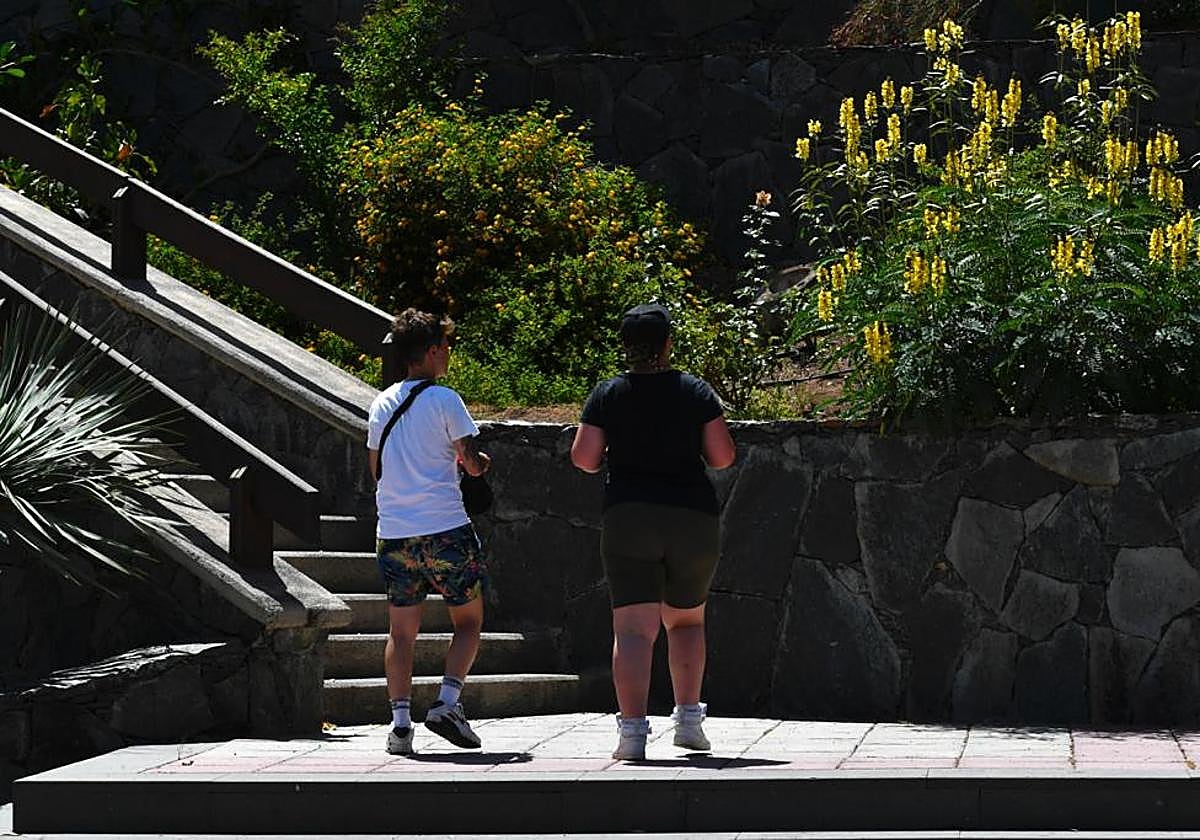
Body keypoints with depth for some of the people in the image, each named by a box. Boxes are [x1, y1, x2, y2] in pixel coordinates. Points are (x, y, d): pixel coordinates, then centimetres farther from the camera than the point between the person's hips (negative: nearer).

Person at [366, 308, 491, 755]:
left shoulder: (381, 403, 11)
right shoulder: (444, 400, -6)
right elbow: (474, 465, -6)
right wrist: (480, 461, 16)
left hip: (393, 531, 5)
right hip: (446, 529, -5)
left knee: (401, 631, 9)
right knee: (468, 621, 9)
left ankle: (400, 719, -1)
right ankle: (447, 702, -6)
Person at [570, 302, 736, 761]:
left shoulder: (607, 395, 0)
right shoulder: (696, 391, 0)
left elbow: (583, 458, -2)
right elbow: (723, 456, -2)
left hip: (628, 518, -1)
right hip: (694, 517, 1)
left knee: (633, 629, -4)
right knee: (686, 620, 20)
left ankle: (633, 729, -15)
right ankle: (689, 718, 13)